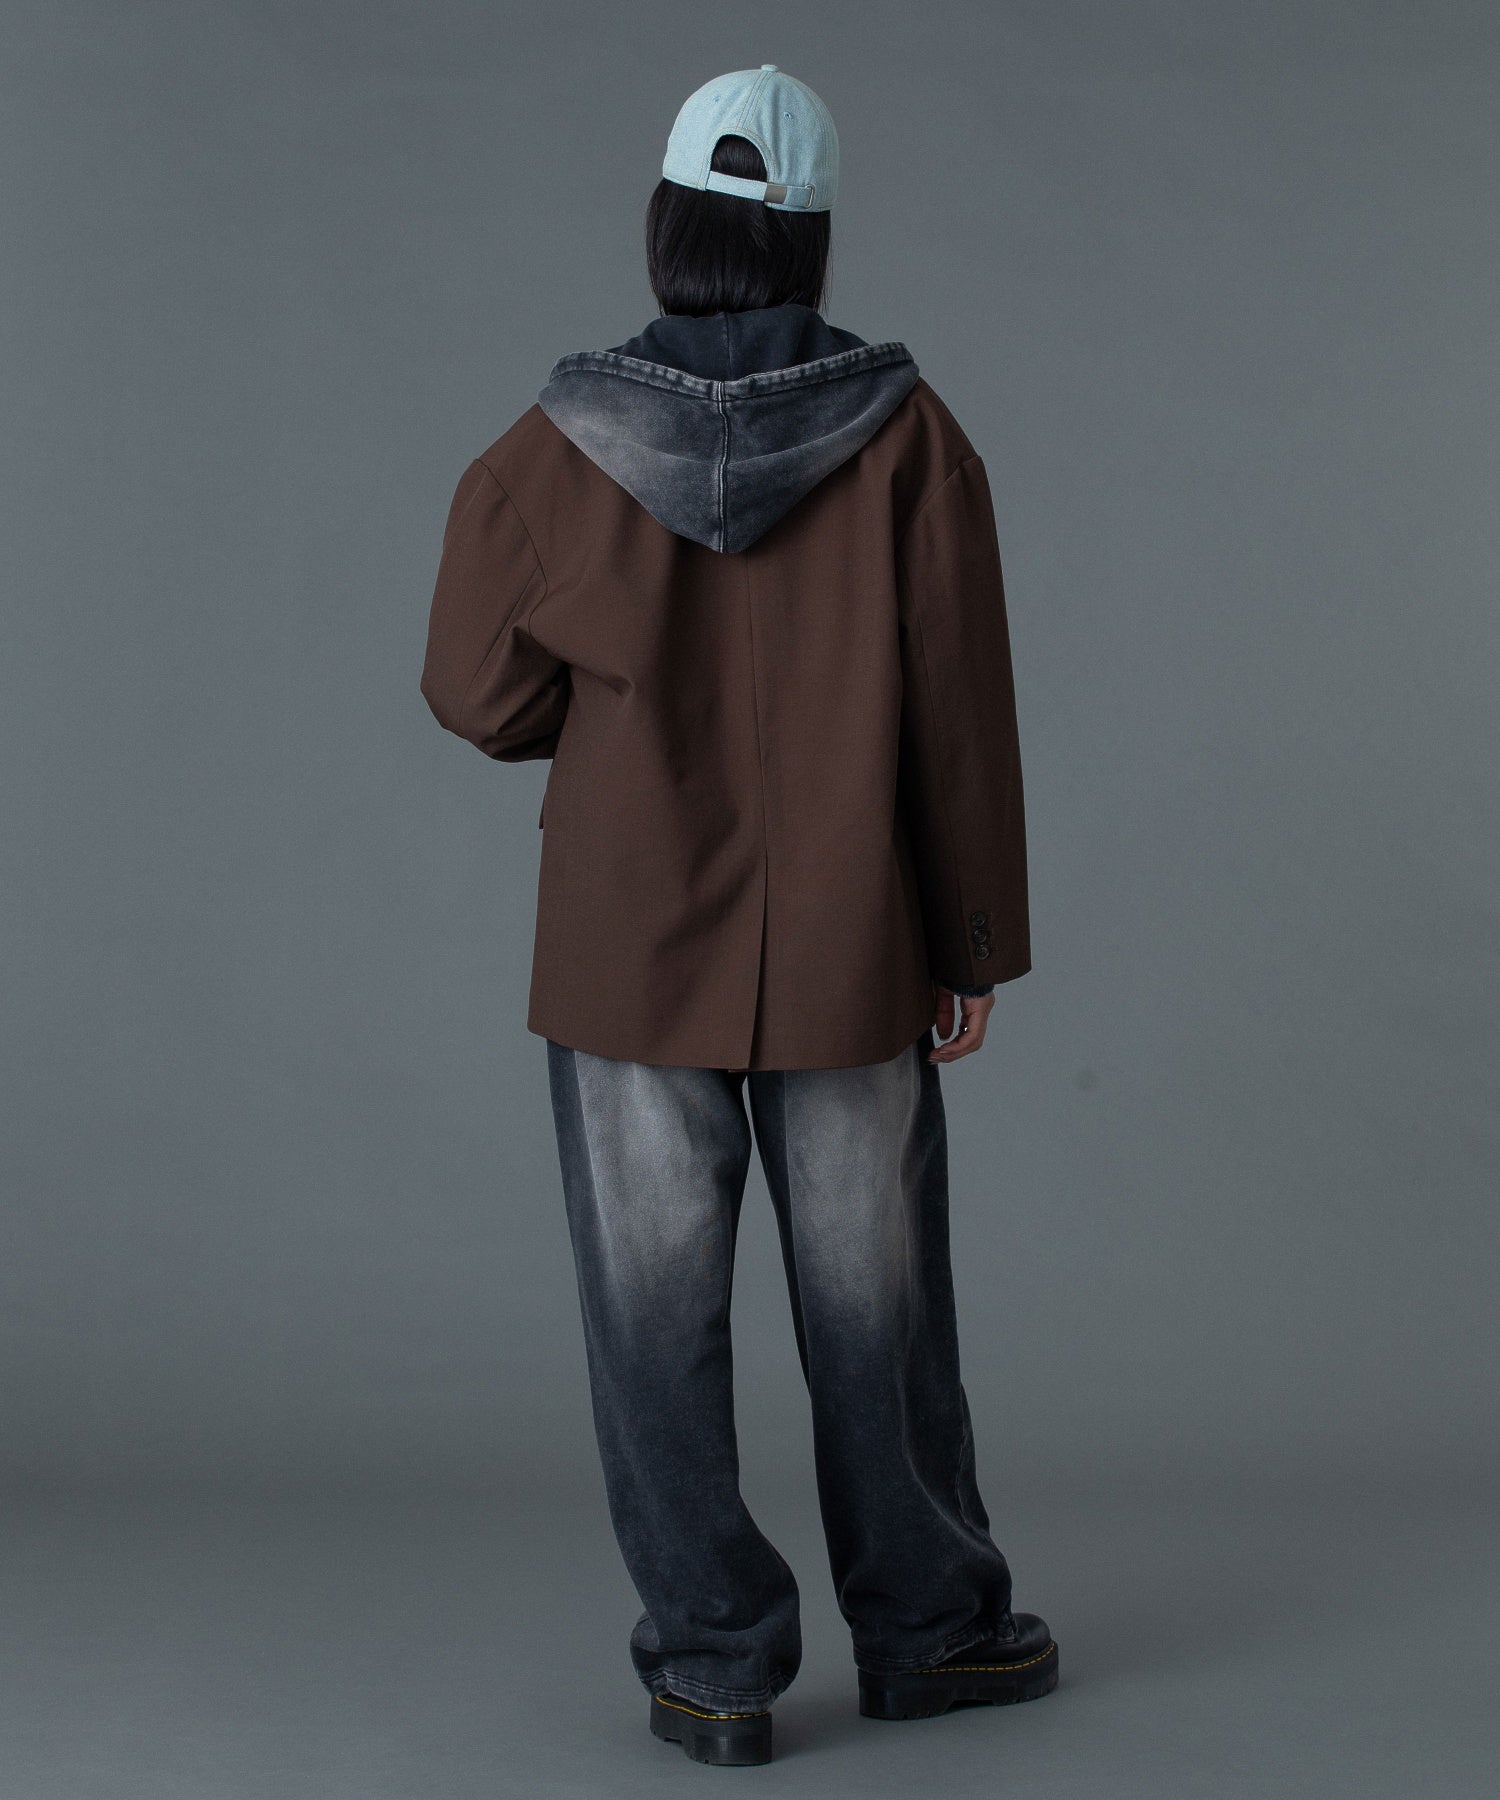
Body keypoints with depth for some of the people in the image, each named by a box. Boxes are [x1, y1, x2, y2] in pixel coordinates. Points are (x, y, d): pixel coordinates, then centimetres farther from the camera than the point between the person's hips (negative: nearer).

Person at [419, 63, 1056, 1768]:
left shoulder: (551, 448, -9)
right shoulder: (906, 433, -9)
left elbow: (482, 692, -1)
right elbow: (961, 714, -7)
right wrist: (978, 941, 2)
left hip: (628, 955, 0)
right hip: (849, 960, 1)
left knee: (658, 1312, 9)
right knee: (872, 1303, 14)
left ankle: (713, 1662, 14)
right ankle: (924, 1625, 28)